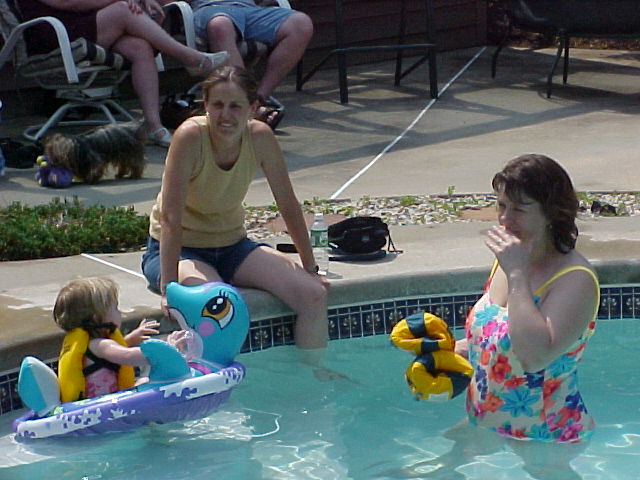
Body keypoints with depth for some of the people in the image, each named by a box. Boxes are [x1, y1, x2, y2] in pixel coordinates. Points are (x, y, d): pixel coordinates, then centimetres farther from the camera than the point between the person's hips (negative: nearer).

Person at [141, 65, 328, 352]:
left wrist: (310, 269, 3)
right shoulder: (190, 136, -26)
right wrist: (168, 286, -34)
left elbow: (288, 205, -2)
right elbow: (171, 217, -29)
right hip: (179, 249, -5)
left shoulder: (260, 138, -13)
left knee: (314, 295, -10)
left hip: (231, 245, 5)